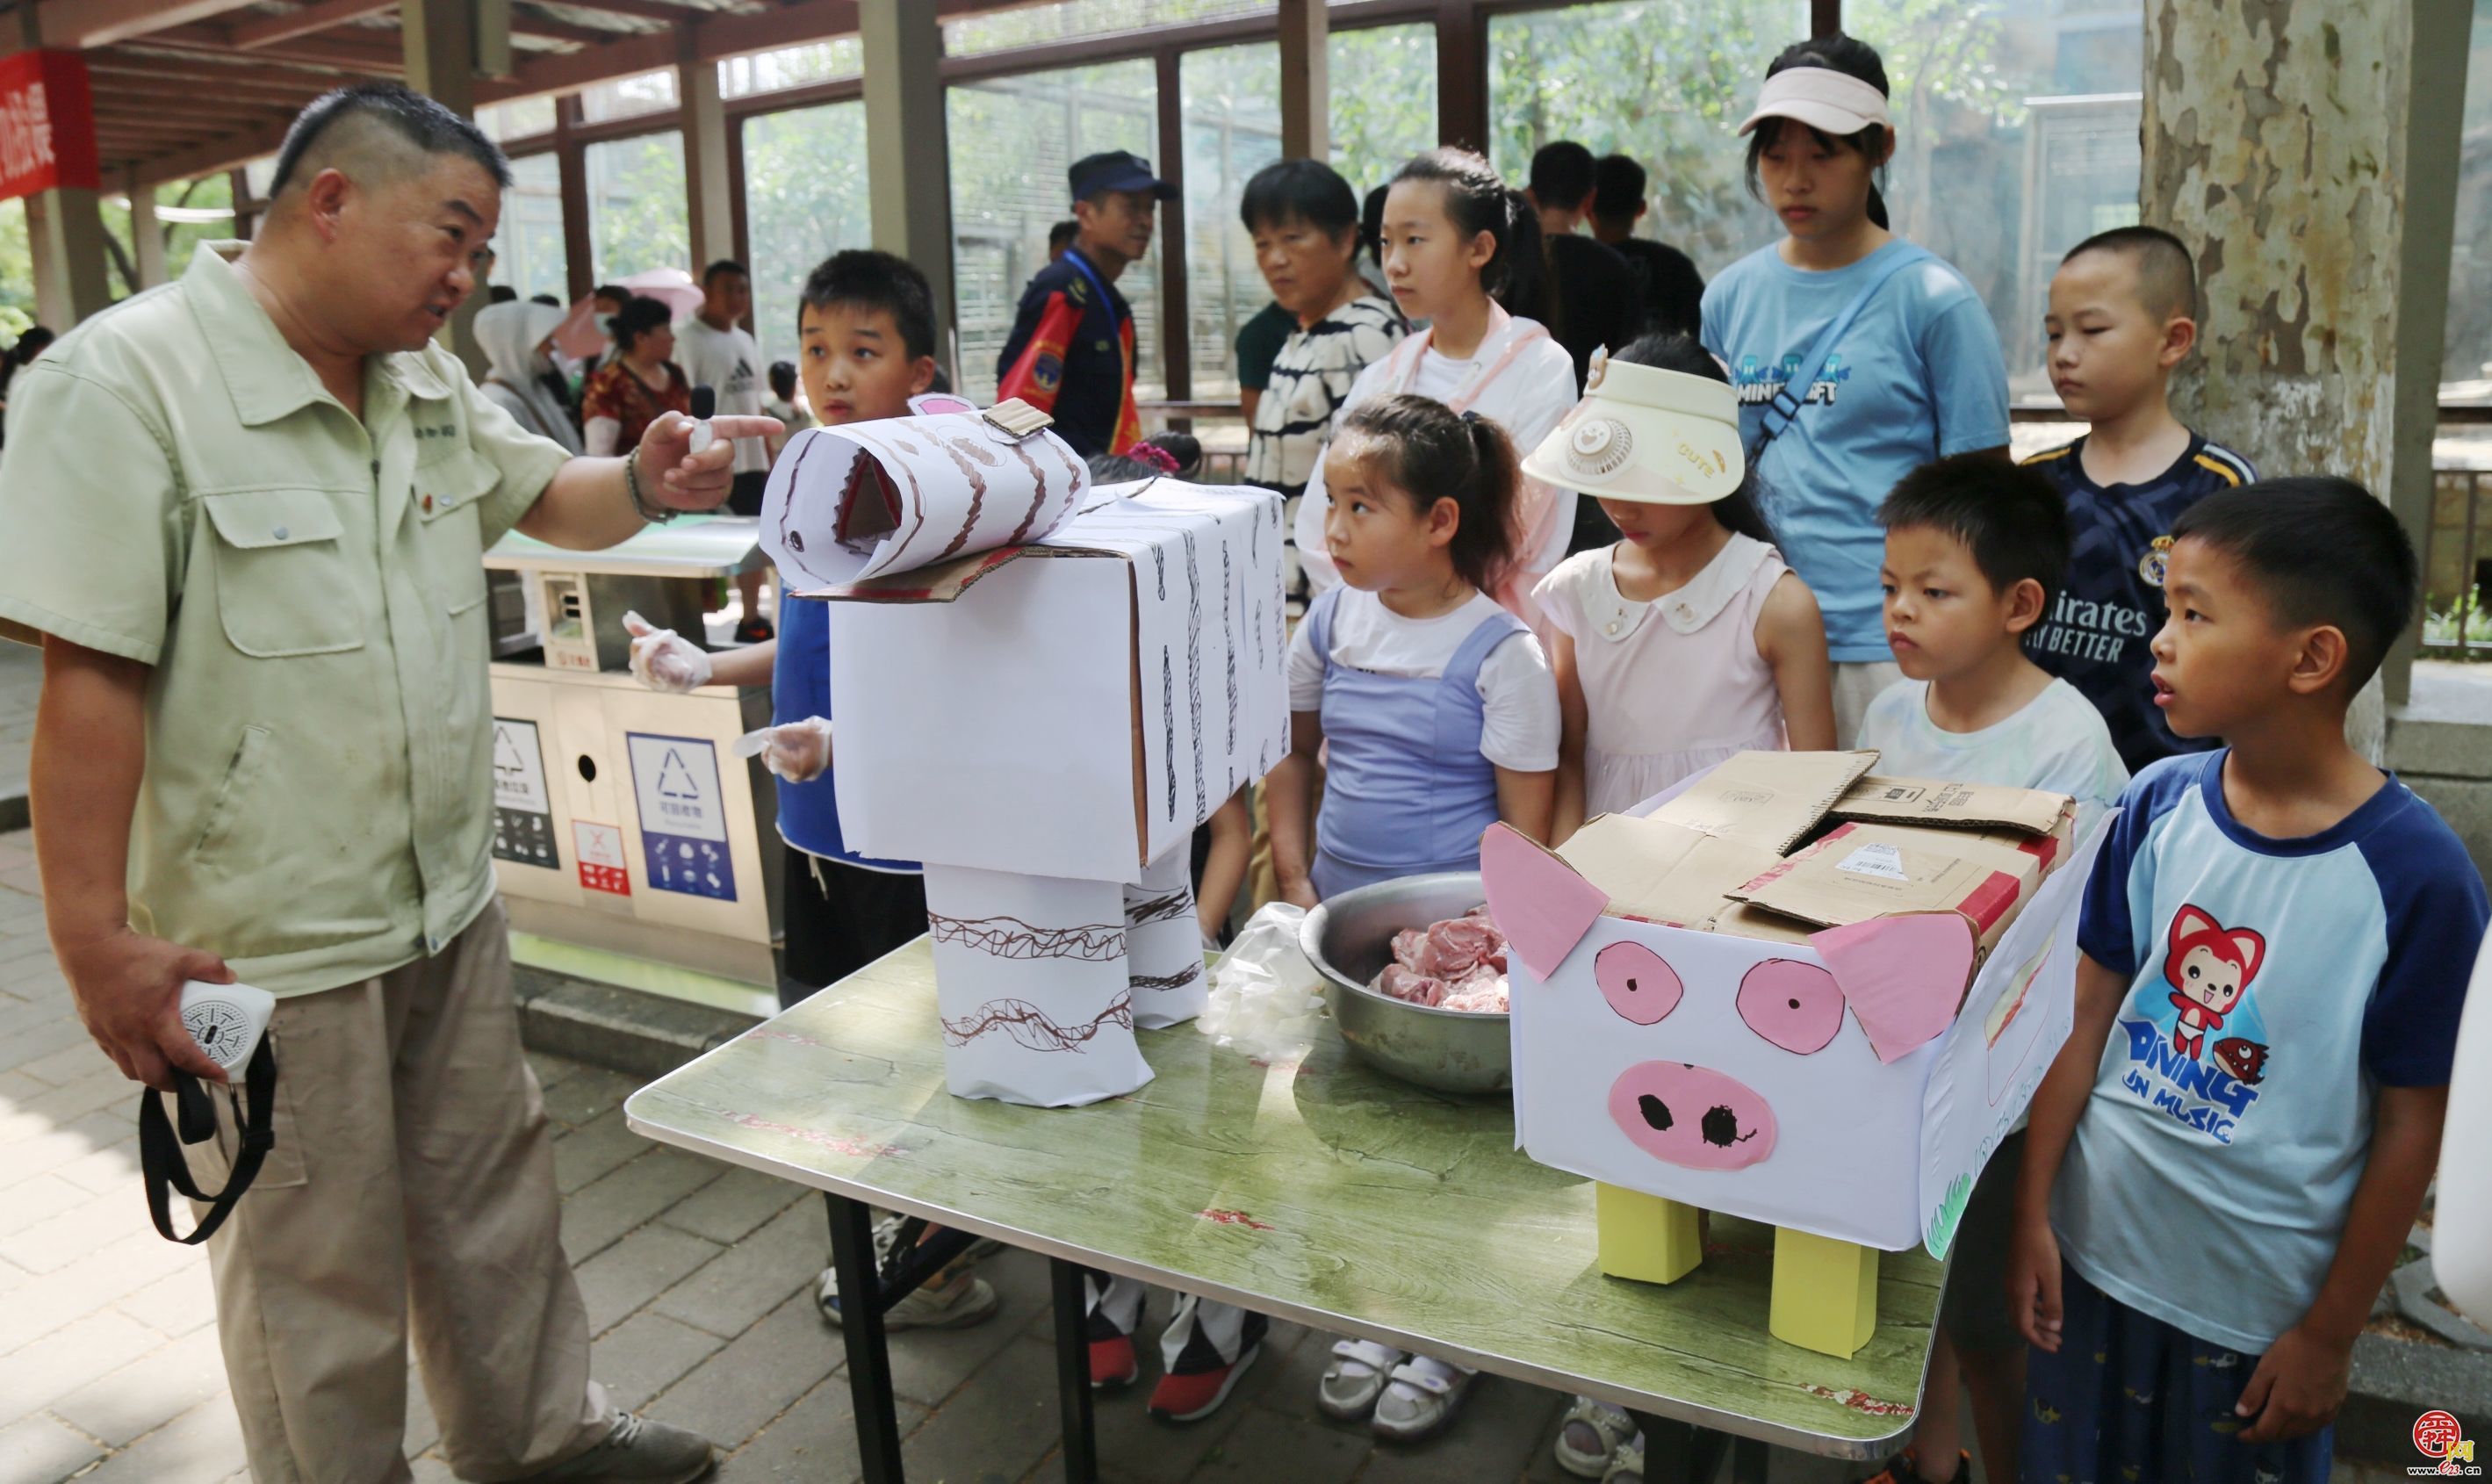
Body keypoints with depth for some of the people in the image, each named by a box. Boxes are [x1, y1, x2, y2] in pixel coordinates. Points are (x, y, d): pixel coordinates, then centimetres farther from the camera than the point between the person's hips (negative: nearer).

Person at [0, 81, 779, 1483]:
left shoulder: (428, 381, 6)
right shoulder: (126, 380, -17)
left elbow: (541, 495, 21)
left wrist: (646, 487, -2)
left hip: (451, 901, 7)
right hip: (271, 941, -7)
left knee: (494, 1193, 21)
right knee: (317, 1271, 11)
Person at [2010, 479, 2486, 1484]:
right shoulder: (2159, 805, -8)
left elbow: (2412, 1126, -10)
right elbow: (2086, 1015, -1)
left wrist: (2331, 1336, -5)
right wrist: (2032, 1214, 0)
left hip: (2262, 1309, -3)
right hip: (2093, 1256, 3)